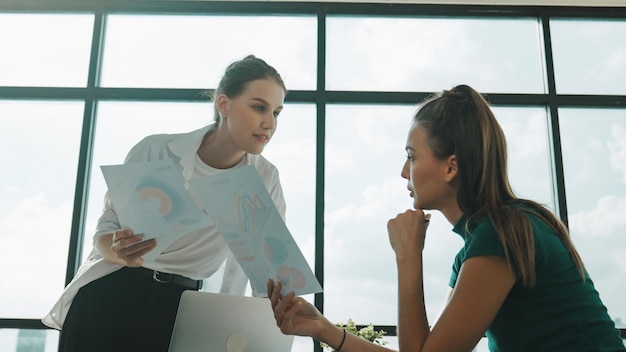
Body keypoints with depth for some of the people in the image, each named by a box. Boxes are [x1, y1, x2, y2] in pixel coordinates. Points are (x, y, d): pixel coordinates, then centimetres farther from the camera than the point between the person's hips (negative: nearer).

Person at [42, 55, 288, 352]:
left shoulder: (265, 180, -7)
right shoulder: (156, 150, -13)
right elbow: (106, 228, -5)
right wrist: (119, 253, -27)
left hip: (180, 309, 2)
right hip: (109, 296, -1)